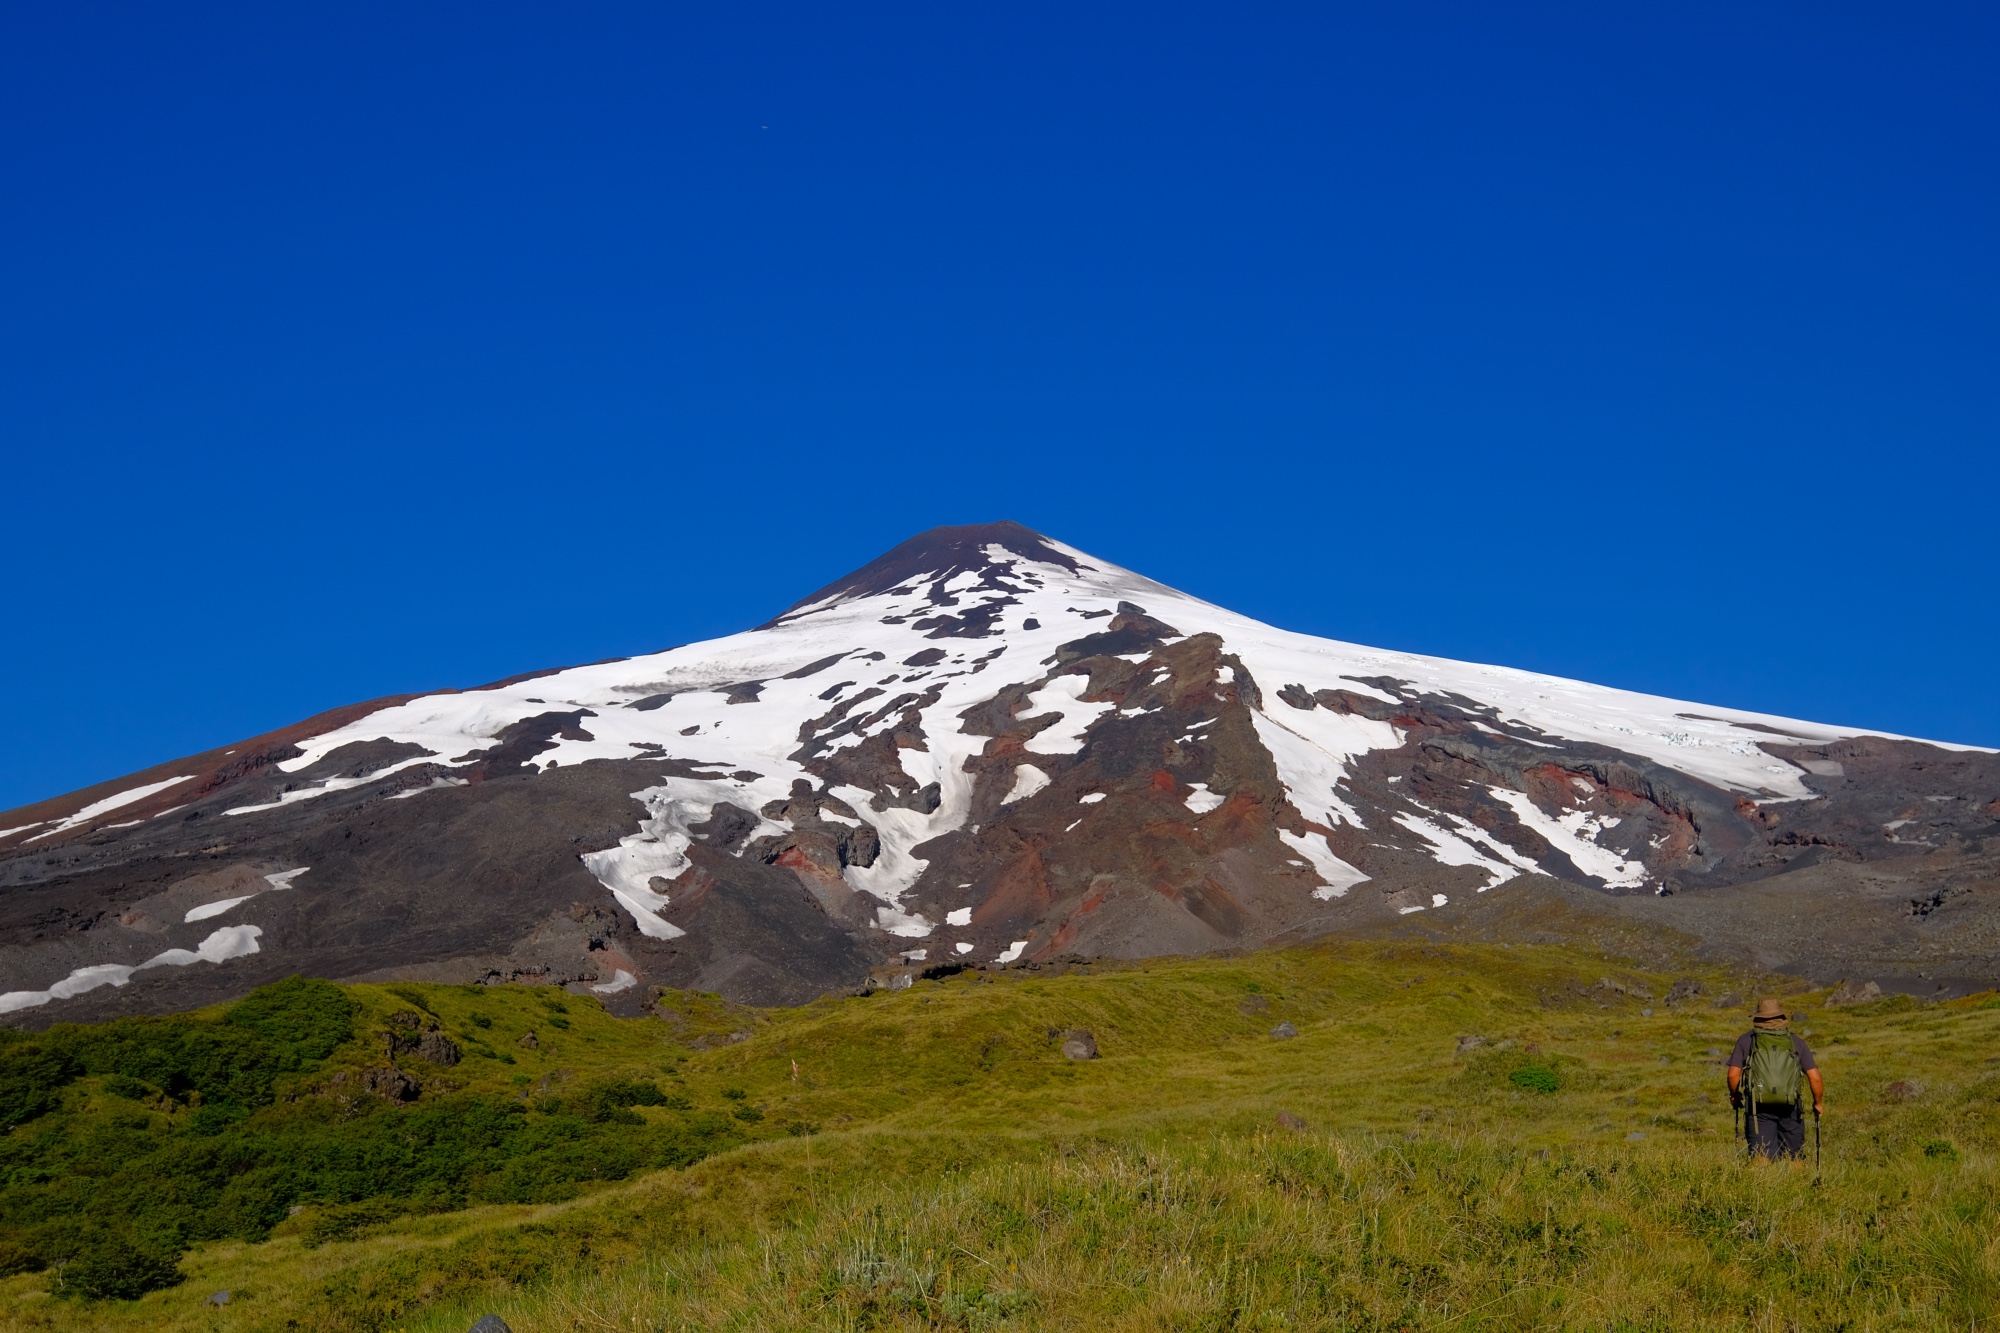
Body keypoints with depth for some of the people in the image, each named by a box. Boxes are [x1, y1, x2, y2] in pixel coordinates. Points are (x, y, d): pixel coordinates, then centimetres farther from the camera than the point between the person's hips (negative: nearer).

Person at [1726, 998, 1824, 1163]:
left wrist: (1735, 1097, 19)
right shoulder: (1796, 1042, 10)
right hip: (1790, 1106, 1)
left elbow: (1733, 1074, 1)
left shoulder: (1746, 1040, 7)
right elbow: (1815, 1077, 5)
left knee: (1761, 1156, -5)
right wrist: (1818, 1102, 21)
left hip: (1758, 1106, -1)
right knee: (1794, 1156, 12)